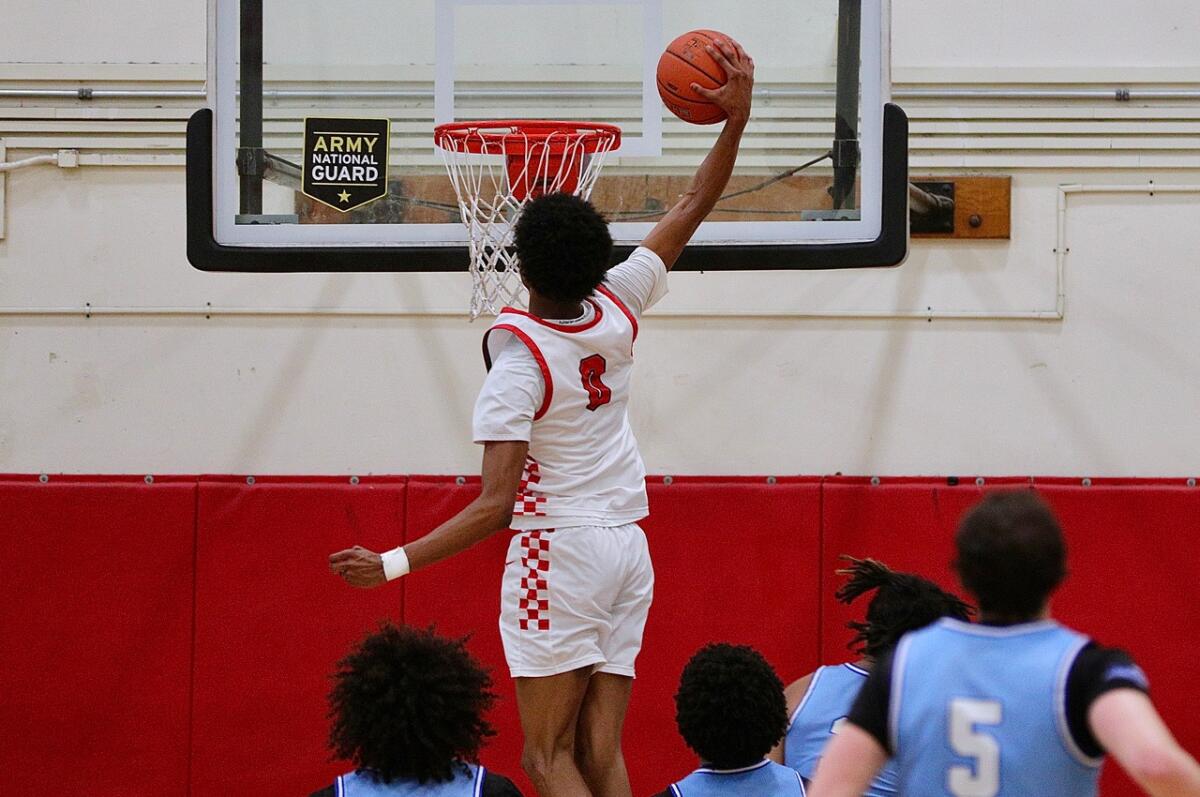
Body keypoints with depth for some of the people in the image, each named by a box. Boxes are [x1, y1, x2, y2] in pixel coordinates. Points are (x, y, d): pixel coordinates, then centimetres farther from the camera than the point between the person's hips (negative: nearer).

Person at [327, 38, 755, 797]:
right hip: (628, 550, 6)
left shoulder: (518, 358, -16)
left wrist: (394, 563, -16)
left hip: (557, 551, -6)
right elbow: (691, 208, 10)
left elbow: (495, 505, -19)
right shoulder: (617, 310, -2)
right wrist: (735, 118, 9)